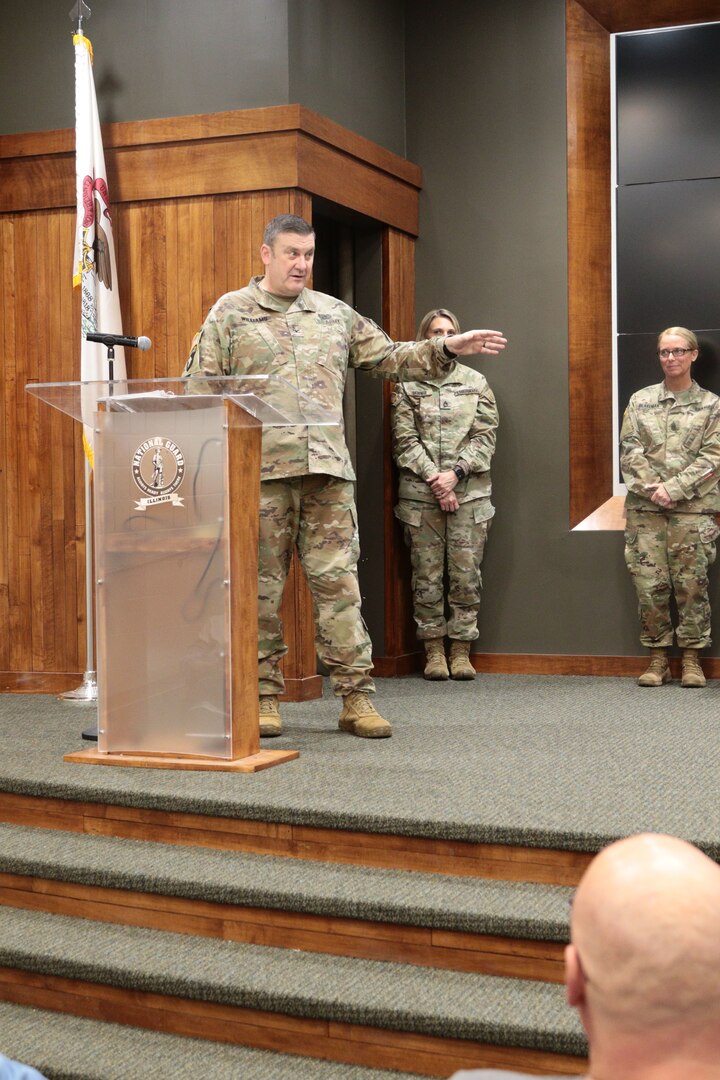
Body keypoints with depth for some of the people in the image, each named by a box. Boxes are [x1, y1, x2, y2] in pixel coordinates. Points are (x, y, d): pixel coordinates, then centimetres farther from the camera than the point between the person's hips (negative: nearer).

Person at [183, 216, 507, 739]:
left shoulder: (335, 314, 17)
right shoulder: (230, 312, 7)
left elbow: (391, 358, 19)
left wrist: (448, 348, 6)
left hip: (327, 469, 2)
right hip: (258, 471, -2)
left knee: (339, 582, 0)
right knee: (261, 585, 2)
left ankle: (357, 696, 2)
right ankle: (265, 695, 12)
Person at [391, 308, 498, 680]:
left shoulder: (476, 382, 10)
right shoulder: (408, 385, 7)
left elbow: (485, 437, 3)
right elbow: (405, 441, 0)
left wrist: (456, 473, -10)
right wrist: (433, 478, -11)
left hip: (470, 492, 1)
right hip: (421, 494, -1)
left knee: (467, 574, 0)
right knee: (427, 575, 2)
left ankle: (461, 650, 8)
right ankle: (434, 651, 11)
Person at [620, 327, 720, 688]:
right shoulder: (640, 401, 12)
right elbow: (630, 452, 5)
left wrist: (673, 489, -12)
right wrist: (651, 489, -11)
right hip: (645, 509, 2)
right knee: (649, 584, -1)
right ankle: (657, 658, 9)